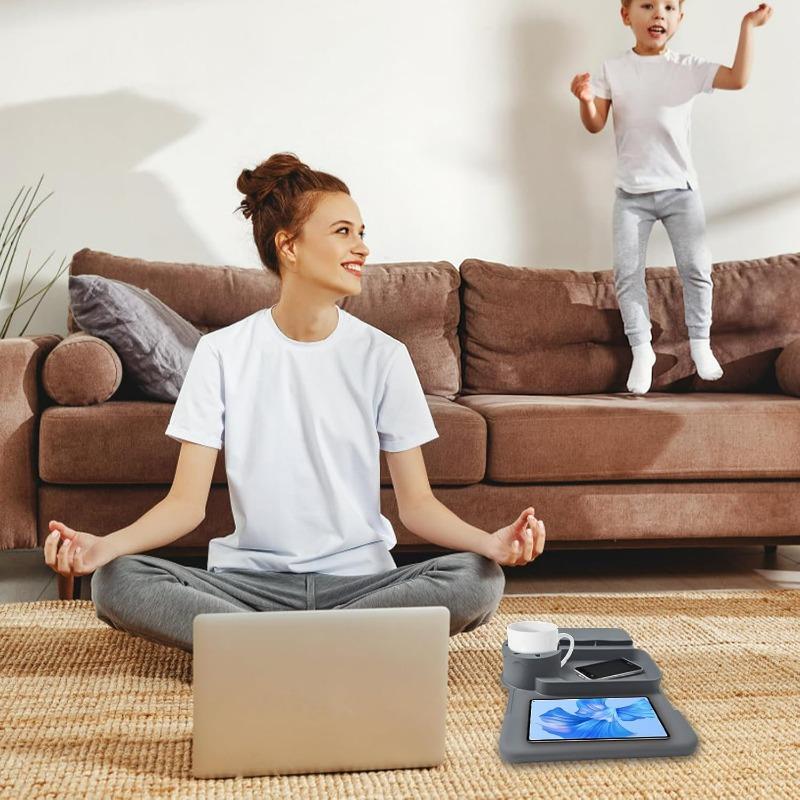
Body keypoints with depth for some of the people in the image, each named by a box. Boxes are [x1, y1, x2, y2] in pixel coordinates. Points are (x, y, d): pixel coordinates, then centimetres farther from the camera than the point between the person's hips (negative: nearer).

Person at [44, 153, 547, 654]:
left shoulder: (383, 356, 1)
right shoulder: (222, 353, -1)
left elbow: (417, 502, 0)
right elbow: (187, 502, -4)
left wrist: (491, 541, -20)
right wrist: (102, 545, -23)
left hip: (359, 578, 1)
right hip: (250, 577, 0)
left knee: (479, 580, -26)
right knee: (116, 581, -25)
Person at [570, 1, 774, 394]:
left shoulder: (689, 68, 1)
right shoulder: (612, 70, 1)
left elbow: (738, 79, -8)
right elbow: (596, 125, -2)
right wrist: (586, 100, -22)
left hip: (680, 188, 0)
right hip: (631, 193, 0)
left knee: (696, 267, -4)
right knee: (627, 271, -5)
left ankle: (700, 341, 13)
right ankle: (641, 349, 6)